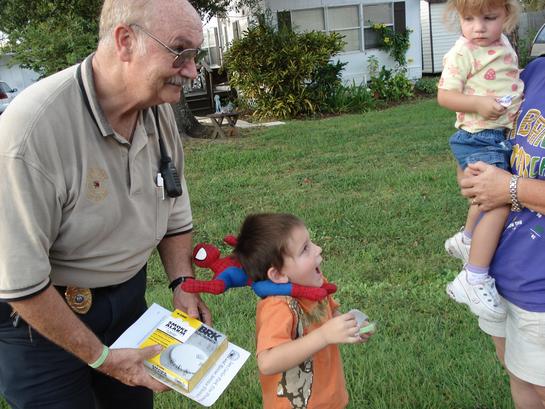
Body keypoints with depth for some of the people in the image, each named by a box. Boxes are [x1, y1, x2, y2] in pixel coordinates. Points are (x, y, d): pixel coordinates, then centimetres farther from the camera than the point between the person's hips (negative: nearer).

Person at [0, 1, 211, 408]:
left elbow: (174, 211, 7)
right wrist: (100, 357, -17)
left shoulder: (160, 109, -9)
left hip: (126, 294, 6)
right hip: (35, 313, -6)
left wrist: (183, 283, -4)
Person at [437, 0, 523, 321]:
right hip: (479, 139, -9)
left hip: (506, 136, 9)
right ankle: (475, 279, -11)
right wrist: (478, 104, -29)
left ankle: (467, 239, 52)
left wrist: (515, 96, 9)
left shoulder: (504, 45, 10)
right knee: (499, 201, -18)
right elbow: (444, 95, -17)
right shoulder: (462, 53, -15)